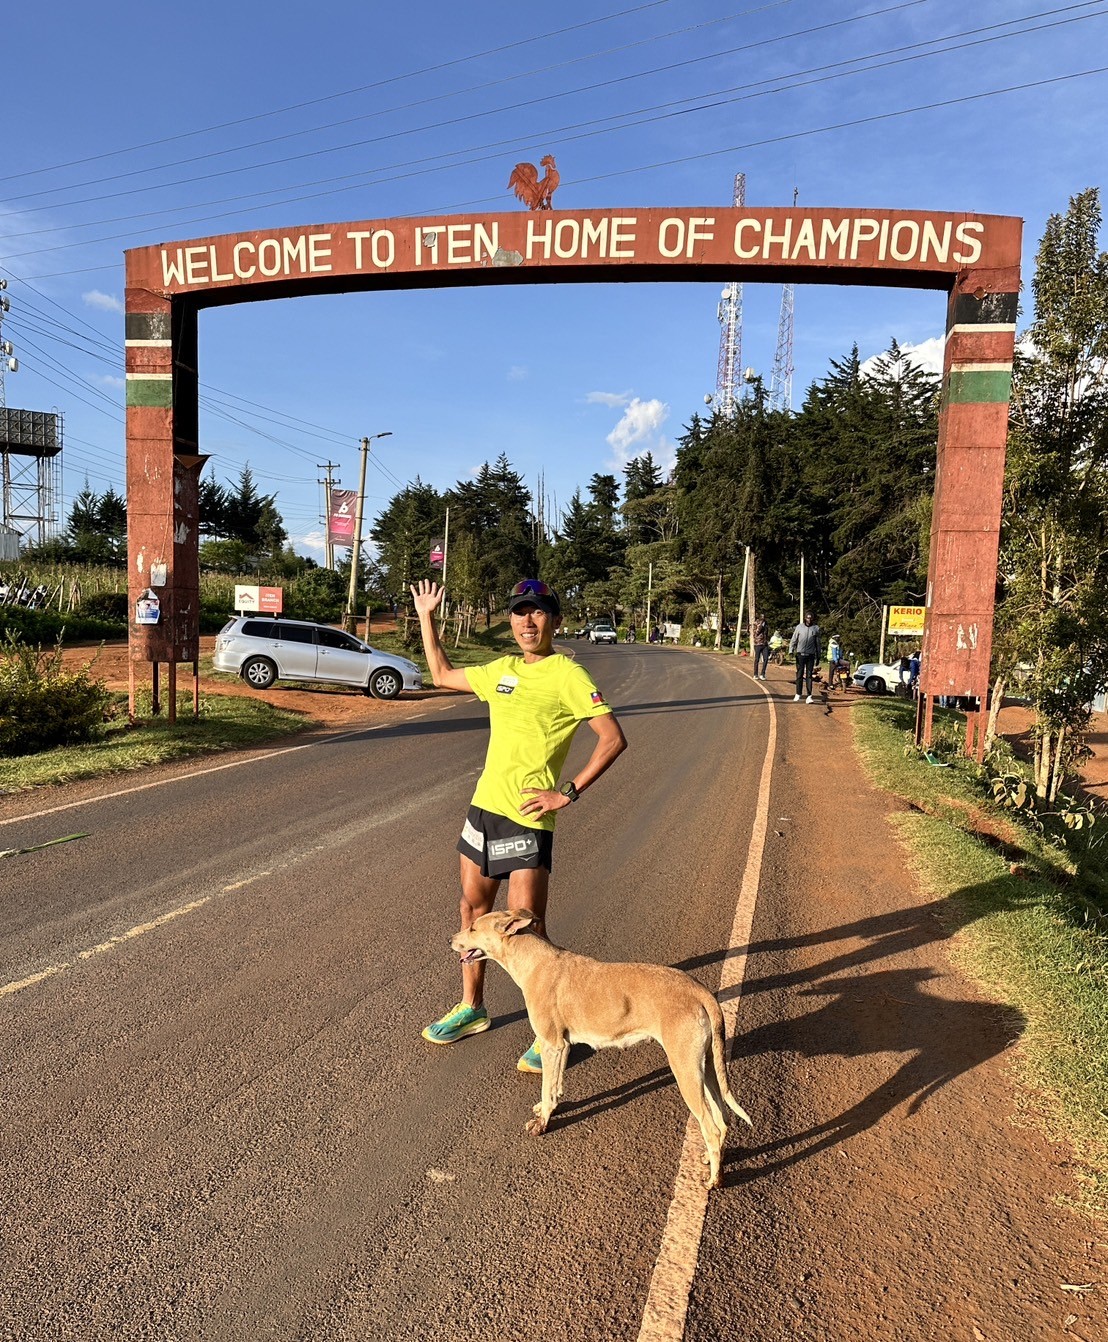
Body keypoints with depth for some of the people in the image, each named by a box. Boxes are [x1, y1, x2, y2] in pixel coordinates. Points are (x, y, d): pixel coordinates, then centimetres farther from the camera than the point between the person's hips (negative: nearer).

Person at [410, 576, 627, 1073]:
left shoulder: (567, 674, -11)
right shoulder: (500, 671, 10)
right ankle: (472, 1007, 36)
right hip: (483, 807, 7)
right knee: (473, 909, 18)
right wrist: (427, 619, 23)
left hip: (527, 818, -7)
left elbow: (613, 739, -17)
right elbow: (442, 675, 26)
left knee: (527, 929, -3)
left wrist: (567, 793, -17)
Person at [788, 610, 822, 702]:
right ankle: (798, 695, 15)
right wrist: (791, 651, -8)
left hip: (810, 655, 0)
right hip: (800, 654, 0)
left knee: (809, 676, -1)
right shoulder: (799, 627, 2)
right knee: (799, 675, 5)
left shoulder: (816, 628, 4)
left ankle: (809, 696, -1)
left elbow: (817, 643, 10)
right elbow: (793, 640, 5)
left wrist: (818, 656, 10)